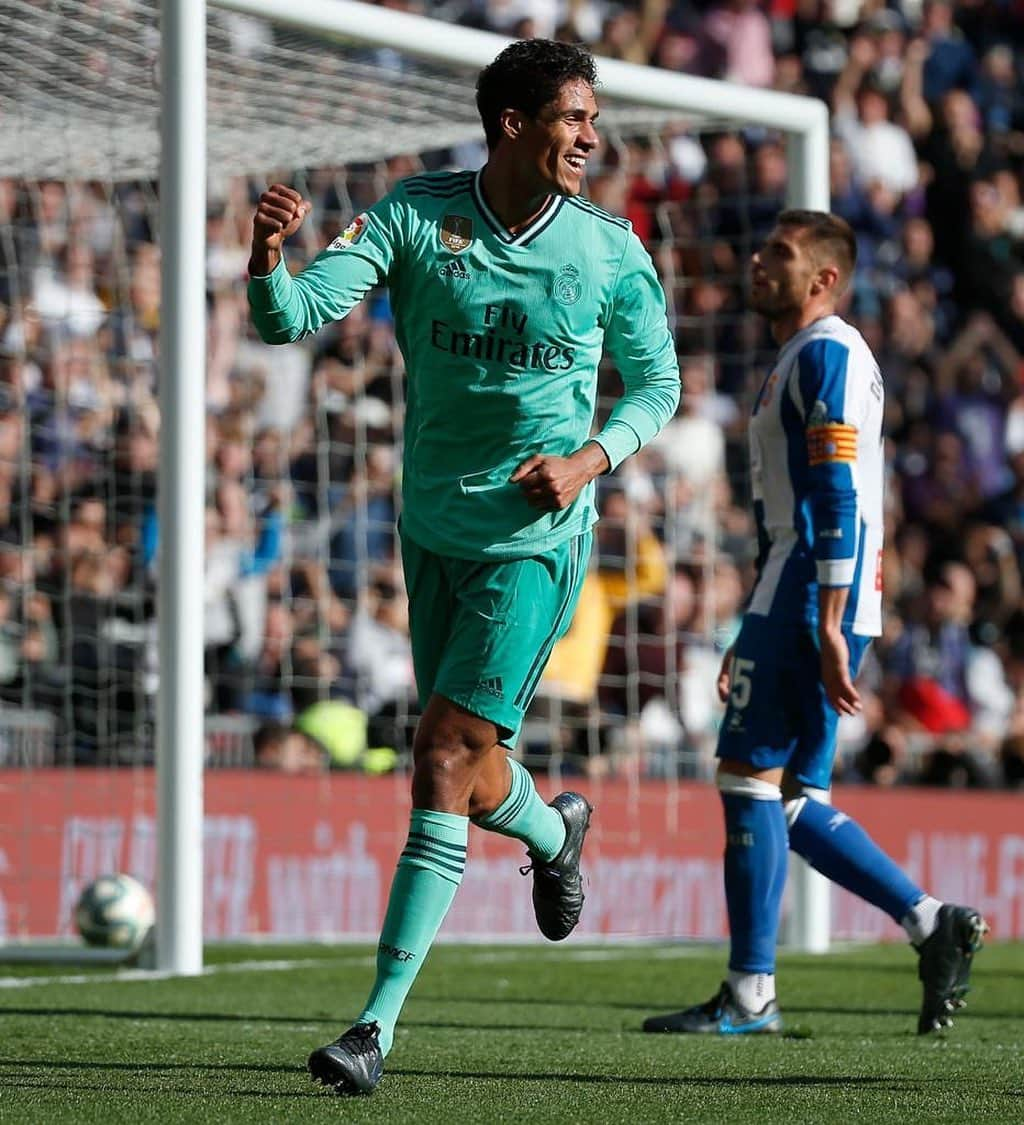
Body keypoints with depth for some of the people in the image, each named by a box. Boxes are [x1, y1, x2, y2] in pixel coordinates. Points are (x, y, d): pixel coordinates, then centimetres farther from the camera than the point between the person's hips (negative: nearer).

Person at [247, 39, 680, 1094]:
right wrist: (268, 257, -36)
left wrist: (592, 460, -11)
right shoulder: (415, 213, -6)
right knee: (468, 774, 12)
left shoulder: (613, 252, -5)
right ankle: (553, 828, 51)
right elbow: (294, 314, -14)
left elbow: (658, 383, 7)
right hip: (433, 526, 3)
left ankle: (379, 1023, -11)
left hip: (536, 537, -3)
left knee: (446, 758, -13)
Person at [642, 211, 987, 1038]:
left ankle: (750, 994, -6)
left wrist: (825, 626, -24)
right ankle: (935, 924, 8)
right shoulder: (802, 360, 24)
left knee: (750, 772, -8)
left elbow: (836, 497, -17)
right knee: (795, 805, 8)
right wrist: (755, 638, 27)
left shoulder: (827, 353, -8)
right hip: (801, 600, 10)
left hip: (813, 599, -10)